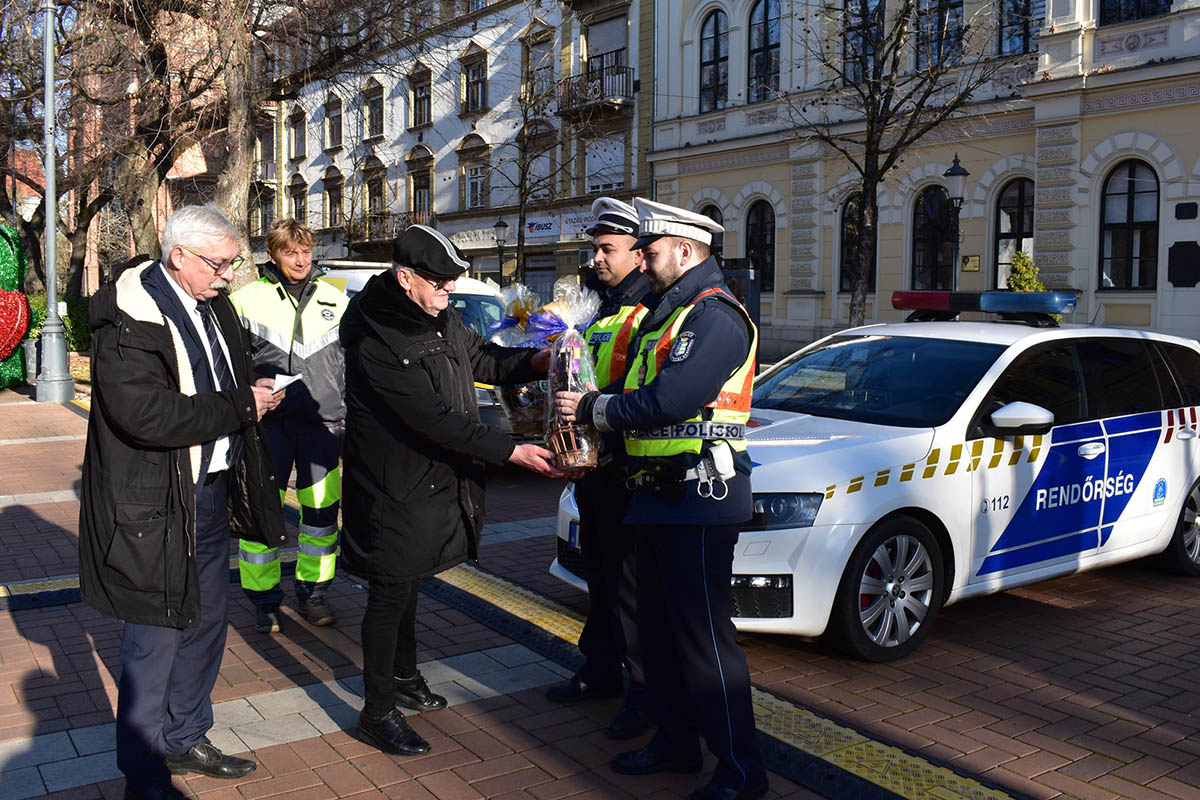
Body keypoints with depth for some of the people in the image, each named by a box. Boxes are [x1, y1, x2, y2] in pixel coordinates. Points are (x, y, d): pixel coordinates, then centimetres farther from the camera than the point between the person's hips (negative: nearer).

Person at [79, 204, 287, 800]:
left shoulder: (211, 304, 8)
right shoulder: (129, 316, -19)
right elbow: (144, 413, -29)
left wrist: (258, 392, 0)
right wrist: (240, 406, -21)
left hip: (213, 492, 9)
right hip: (156, 507, -9)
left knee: (206, 623, 19)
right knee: (155, 642, 3)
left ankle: (184, 739, 39)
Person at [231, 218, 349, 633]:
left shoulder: (336, 300, 9)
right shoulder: (248, 299, 2)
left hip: (322, 422, 2)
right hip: (267, 423, -2)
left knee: (322, 511, 6)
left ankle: (312, 591, 21)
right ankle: (264, 599, 15)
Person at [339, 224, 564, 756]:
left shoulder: (440, 317, 3)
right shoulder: (375, 340, -26)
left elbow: (480, 358, 17)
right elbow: (434, 418, -29)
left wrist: (533, 361, -3)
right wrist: (510, 452, -28)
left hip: (432, 479, 9)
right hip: (394, 487, -9)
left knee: (408, 583, 23)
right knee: (390, 595, 1)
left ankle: (404, 676, 41)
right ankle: (377, 712, 16)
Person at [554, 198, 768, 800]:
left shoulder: (714, 315, -14)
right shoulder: (664, 315, 20)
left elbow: (669, 400, -25)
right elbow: (638, 395, 18)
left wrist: (592, 409, -13)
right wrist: (596, 441, 2)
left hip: (699, 499, -10)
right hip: (656, 498, 10)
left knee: (704, 636, -4)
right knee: (658, 628, 16)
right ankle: (675, 742, 31)